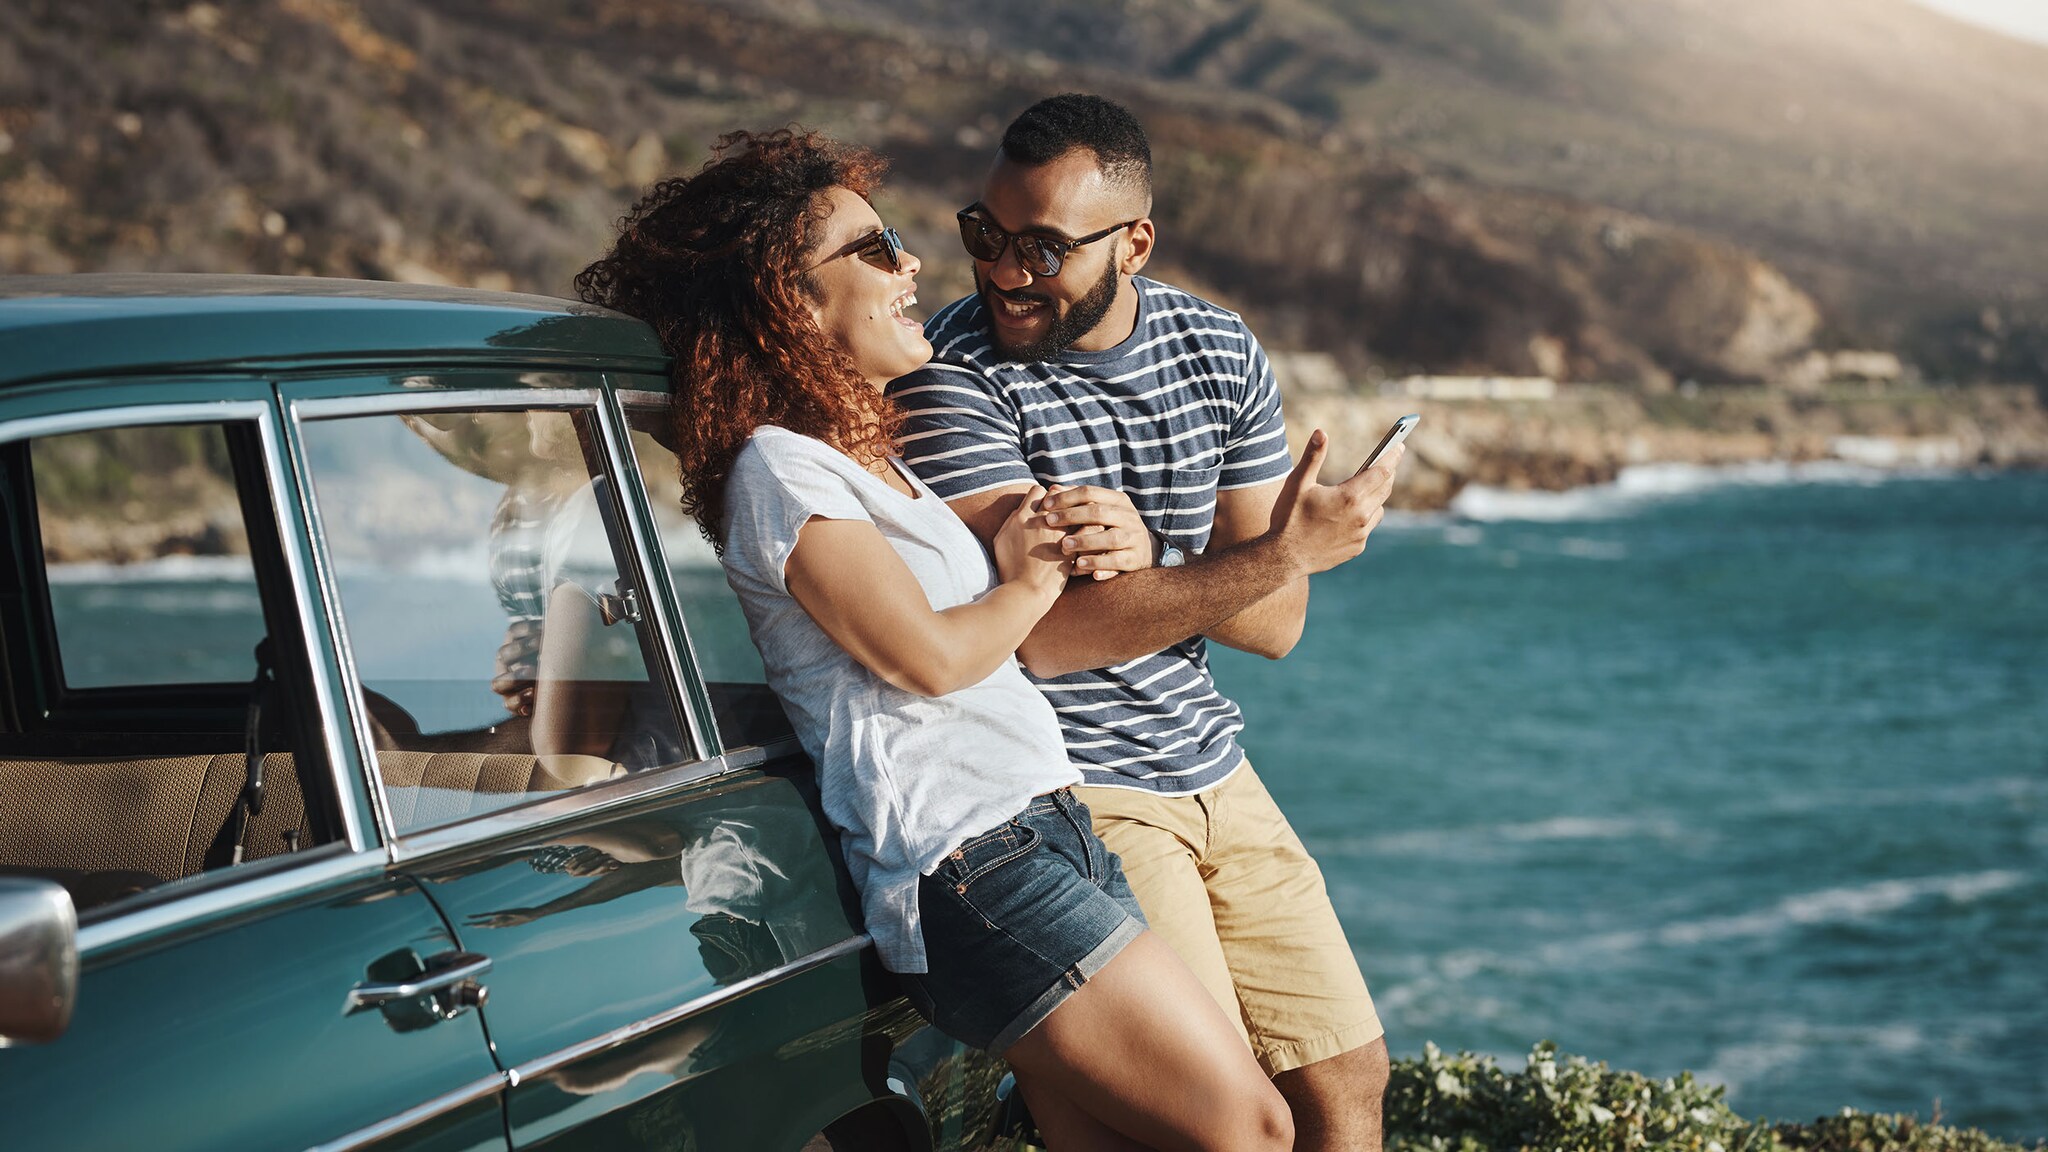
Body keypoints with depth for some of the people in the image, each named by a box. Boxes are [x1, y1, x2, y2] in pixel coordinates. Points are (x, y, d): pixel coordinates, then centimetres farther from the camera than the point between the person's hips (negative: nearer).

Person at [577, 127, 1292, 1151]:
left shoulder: (869, 453, 21)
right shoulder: (780, 469, -9)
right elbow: (928, 656, -14)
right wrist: (1030, 585, 4)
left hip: (1045, 829, 10)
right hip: (974, 864, -10)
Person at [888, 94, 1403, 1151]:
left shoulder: (1220, 351, 3)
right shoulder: (953, 373, -15)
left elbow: (1275, 626, 0)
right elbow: (1048, 634, -24)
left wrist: (1146, 555, -20)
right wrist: (1281, 555, -24)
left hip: (1215, 774, 6)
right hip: (1070, 789, -6)